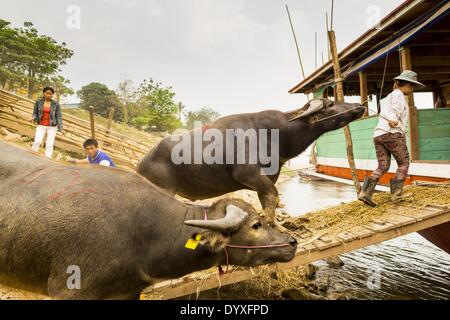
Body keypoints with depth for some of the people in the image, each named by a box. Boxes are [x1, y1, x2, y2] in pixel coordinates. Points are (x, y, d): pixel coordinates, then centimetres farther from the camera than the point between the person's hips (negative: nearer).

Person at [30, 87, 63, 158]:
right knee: (37, 142, -12)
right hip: (41, 125, 1)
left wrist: (61, 128, -15)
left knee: (49, 145, -2)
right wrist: (33, 118, -18)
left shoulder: (56, 104, -6)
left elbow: (59, 116, -7)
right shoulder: (38, 102, -3)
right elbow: (35, 113, 5)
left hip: (52, 126, -1)